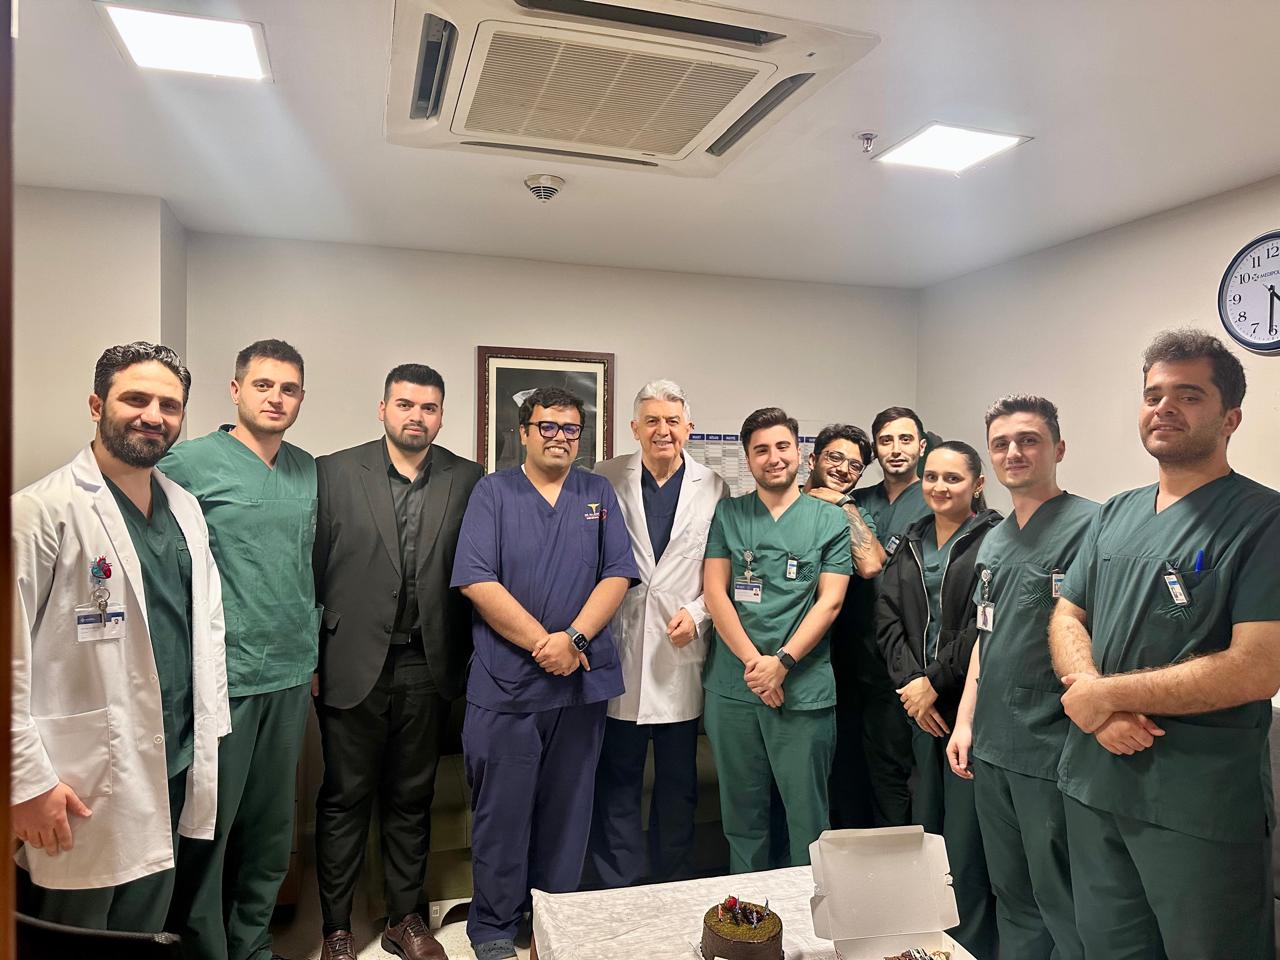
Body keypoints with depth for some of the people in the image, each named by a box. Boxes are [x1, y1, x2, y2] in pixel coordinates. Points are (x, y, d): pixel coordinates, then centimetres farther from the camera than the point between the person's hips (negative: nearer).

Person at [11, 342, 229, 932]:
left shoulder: (185, 508, 8)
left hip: (173, 770, 6)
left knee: (145, 934, 21)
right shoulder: (43, 511, -13)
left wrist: (209, 726, 11)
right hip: (81, 786, -6)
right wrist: (27, 781, -14)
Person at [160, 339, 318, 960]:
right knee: (209, 825, 7)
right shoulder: (189, 461, -8)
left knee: (272, 827, 17)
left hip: (291, 675, 6)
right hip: (221, 675, -5)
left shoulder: (308, 471, 9)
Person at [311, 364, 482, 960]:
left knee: (411, 799, 16)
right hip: (353, 664, -1)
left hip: (427, 669, 2)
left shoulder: (466, 480, 1)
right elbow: (312, 569, -3)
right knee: (345, 799, 12)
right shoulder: (334, 472, -3)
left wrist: (464, 659, -1)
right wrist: (309, 659, -4)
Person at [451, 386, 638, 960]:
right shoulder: (493, 492, 1)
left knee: (568, 807, 13)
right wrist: (541, 642, -14)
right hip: (505, 681, -2)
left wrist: (573, 638, -14)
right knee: (502, 809, 7)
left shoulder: (599, 495, 8)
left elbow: (617, 575, 0)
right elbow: (477, 581, -9)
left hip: (583, 680, 3)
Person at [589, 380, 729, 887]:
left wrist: (698, 612, -9)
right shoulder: (606, 479, 2)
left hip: (682, 654, 1)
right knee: (617, 780, 8)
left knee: (679, 783, 13)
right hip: (618, 652, 0)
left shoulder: (714, 488, 3)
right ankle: (617, 892, 26)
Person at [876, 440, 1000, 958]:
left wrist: (935, 681, -12)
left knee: (966, 842, 0)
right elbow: (887, 616, 5)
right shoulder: (911, 543, 12)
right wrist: (910, 682, -7)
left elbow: (985, 627, -14)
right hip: (920, 705, 6)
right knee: (925, 828, 14)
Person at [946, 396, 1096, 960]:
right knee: (1010, 895, 18)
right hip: (990, 747, 7)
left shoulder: (1089, 525, -11)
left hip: (1053, 750, -7)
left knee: (1062, 905, 6)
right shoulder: (994, 541, 12)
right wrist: (965, 722, 12)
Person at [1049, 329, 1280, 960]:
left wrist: (1104, 694, -15)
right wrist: (1096, 699, -12)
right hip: (1093, 784, 6)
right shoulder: (1115, 515, 9)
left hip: (1203, 805, -5)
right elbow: (1066, 618, 9)